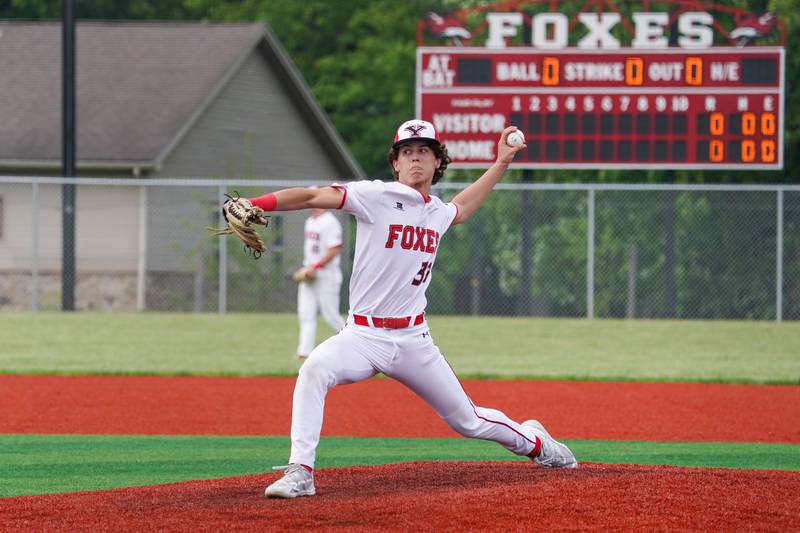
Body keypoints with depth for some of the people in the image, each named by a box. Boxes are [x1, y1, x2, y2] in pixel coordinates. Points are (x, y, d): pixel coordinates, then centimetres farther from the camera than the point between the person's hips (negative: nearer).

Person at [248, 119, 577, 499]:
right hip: (364, 336, -4)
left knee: (468, 421, 13)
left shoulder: (438, 212, 9)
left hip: (414, 340, 4)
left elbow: (461, 208, 36)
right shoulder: (376, 197, -9)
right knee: (315, 368, -35)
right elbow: (312, 196, -21)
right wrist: (252, 206, -35)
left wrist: (502, 162, 35)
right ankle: (300, 473, -32)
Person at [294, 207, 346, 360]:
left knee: (330, 315, -4)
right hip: (309, 275, 9)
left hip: (326, 276, -9)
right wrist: (306, 267, 14)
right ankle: (305, 351, -3)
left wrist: (315, 267, -23)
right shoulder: (309, 222, 14)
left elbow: (334, 250, -20)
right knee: (306, 314, 0)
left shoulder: (330, 222, -14)